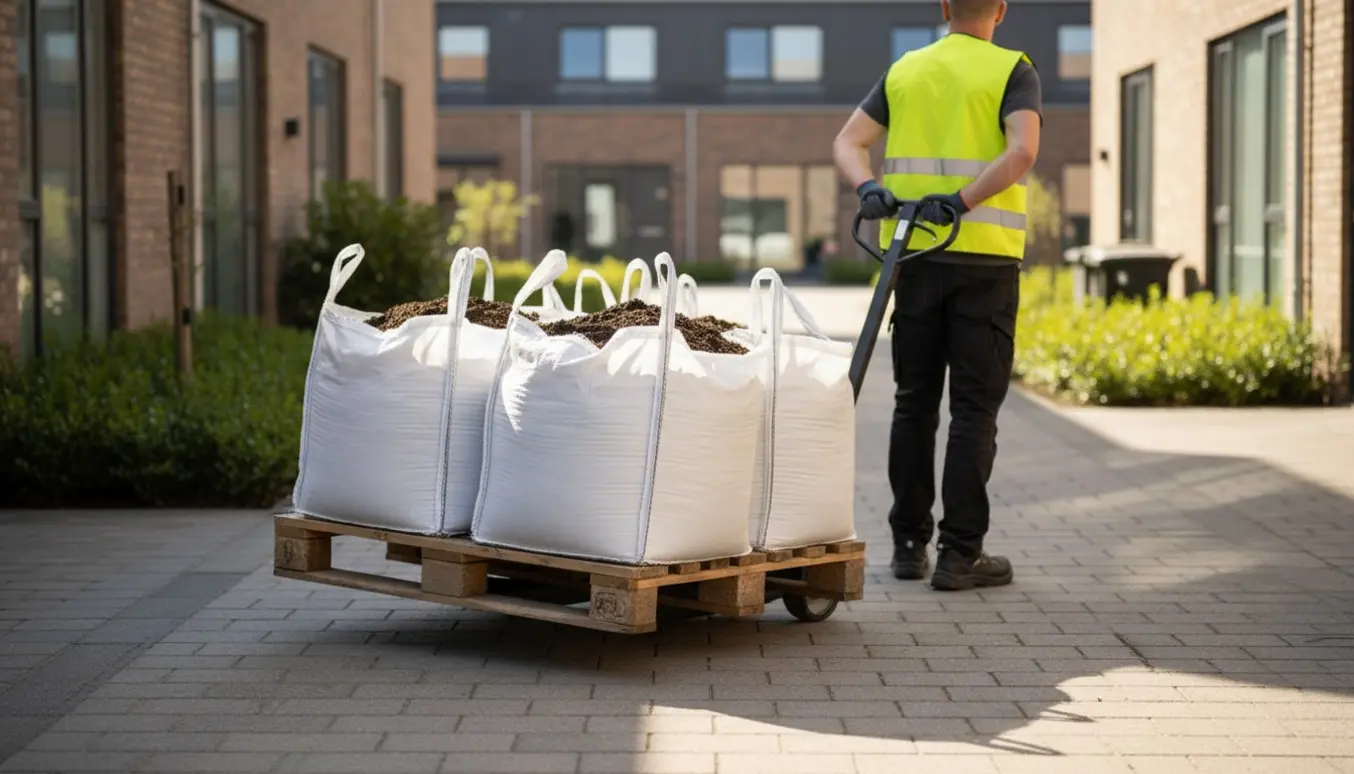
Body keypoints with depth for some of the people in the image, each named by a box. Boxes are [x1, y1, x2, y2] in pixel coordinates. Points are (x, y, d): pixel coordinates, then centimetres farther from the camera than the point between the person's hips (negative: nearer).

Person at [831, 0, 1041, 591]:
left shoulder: (904, 71, 13)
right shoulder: (1012, 71, -1)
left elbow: (848, 143, 4)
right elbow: (1021, 151, -18)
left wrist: (870, 189, -12)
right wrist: (961, 201, -22)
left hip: (915, 255, 4)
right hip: (985, 258, -4)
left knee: (914, 402, 11)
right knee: (974, 408, 0)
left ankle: (909, 545, 14)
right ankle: (960, 553, -1)